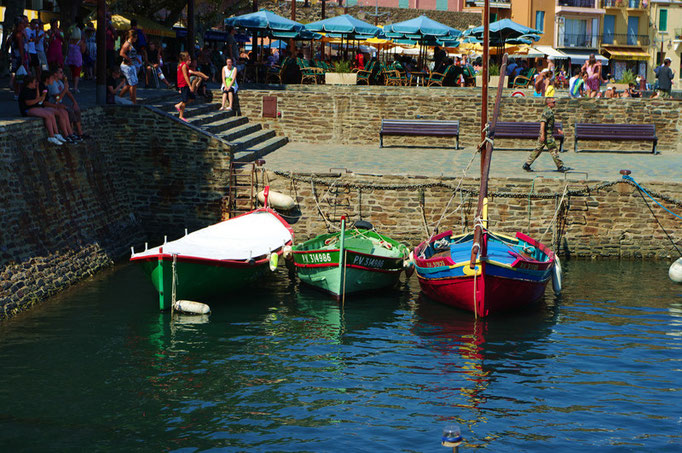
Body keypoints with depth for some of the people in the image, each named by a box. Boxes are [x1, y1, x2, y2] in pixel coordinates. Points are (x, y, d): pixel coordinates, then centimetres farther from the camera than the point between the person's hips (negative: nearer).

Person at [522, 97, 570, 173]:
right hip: (547, 135, -10)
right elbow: (542, 123, -22)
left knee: (538, 150, 10)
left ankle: (527, 165, 11)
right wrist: (542, 135, -27)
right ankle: (560, 167, 1)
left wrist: (558, 130, 30)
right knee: (554, 150, -4)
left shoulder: (550, 111, 18)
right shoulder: (547, 112, -14)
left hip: (549, 134, 10)